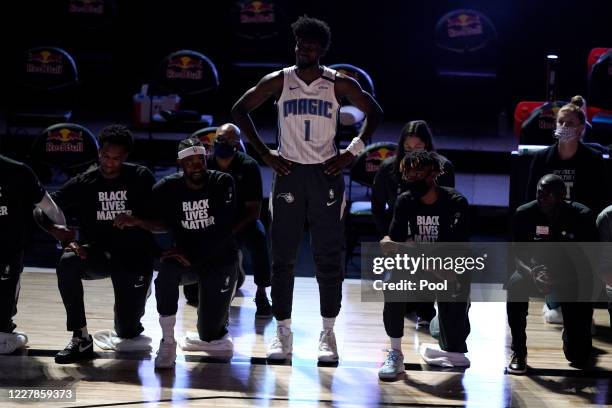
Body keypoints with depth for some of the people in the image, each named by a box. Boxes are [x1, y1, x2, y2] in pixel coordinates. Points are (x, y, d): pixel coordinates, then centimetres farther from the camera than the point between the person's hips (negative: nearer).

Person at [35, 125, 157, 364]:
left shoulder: (141, 178, -4)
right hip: (98, 252, 1)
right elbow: (42, 211, -6)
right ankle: (81, 339, -24)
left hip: (135, 256, -1)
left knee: (128, 330, -4)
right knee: (67, 263, -33)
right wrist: (65, 239, -24)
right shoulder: (84, 183, -2)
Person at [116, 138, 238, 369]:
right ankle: (167, 342, -21)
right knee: (167, 270, -36)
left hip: (220, 260, -1)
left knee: (210, 333, -6)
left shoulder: (223, 183, -13)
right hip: (186, 258, 2)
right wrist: (137, 222, -22)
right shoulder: (168, 188, -7)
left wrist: (192, 255, -26)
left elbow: (223, 231, -19)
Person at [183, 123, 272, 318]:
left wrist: (230, 232, -31)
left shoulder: (248, 166, -16)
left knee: (258, 236, -40)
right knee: (193, 294, -11)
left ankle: (261, 294, -26)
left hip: (241, 222, -2)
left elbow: (254, 210, -18)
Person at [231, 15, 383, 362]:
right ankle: (283, 332, 11)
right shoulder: (279, 81, 0)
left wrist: (352, 153, -2)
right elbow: (240, 110, 7)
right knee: (283, 258, 1)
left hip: (326, 175, 0)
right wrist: (265, 153, 0)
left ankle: (328, 333, 9)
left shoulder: (339, 83, -1)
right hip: (289, 173, 1)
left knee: (329, 259, 0)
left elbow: (375, 113, 7)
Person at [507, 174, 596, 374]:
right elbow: (518, 255, -14)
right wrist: (532, 273, -37)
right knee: (515, 286, -37)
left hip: (572, 276, -1)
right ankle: (519, 354, -20)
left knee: (578, 356, -3)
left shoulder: (581, 215, -20)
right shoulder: (524, 214, -16)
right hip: (537, 269, 1)